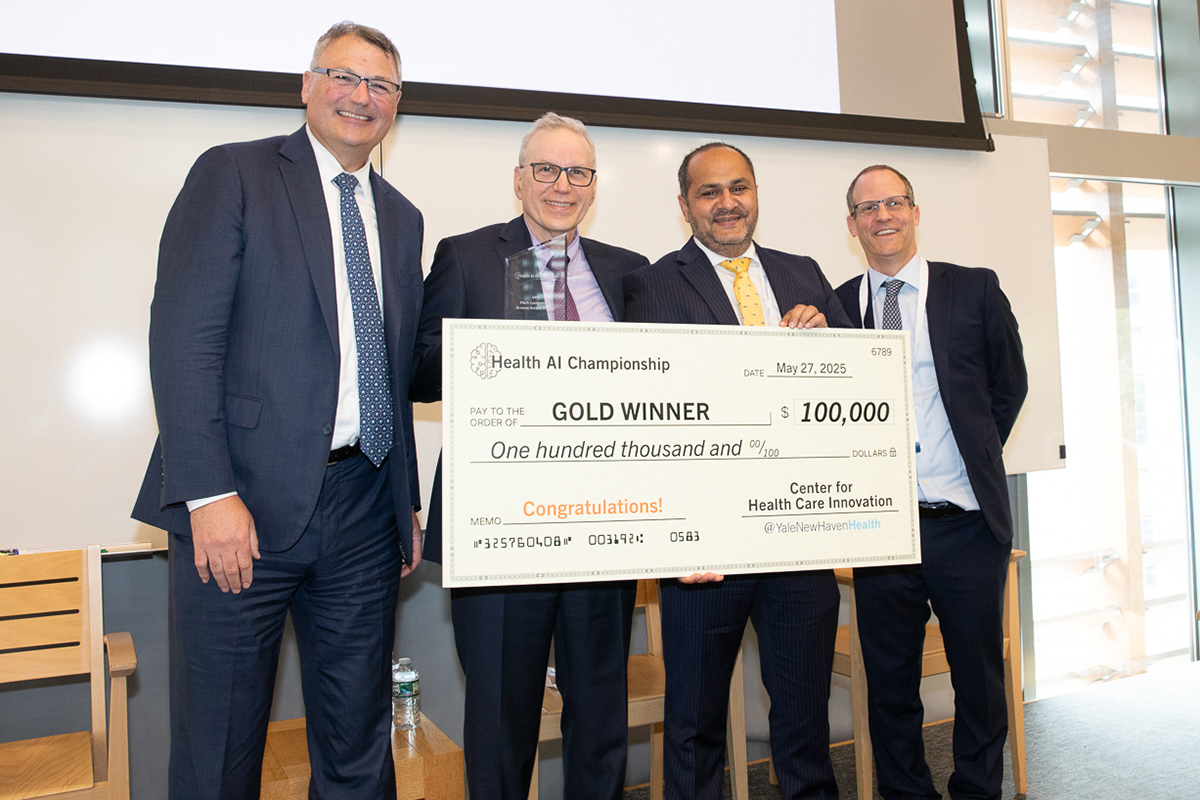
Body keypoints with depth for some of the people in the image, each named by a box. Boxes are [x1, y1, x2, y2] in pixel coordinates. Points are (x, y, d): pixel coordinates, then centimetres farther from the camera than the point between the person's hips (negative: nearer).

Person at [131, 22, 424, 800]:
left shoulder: (401, 219, 17)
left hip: (363, 509, 5)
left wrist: (408, 503, 13)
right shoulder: (232, 174, 0)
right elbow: (181, 338, -9)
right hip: (245, 503, -5)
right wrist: (209, 494, -17)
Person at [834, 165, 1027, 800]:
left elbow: (1010, 384, 12)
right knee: (889, 685, 11)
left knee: (979, 679, 12)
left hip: (967, 523, 0)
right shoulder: (836, 306, 4)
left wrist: (974, 455, 9)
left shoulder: (975, 290, 4)